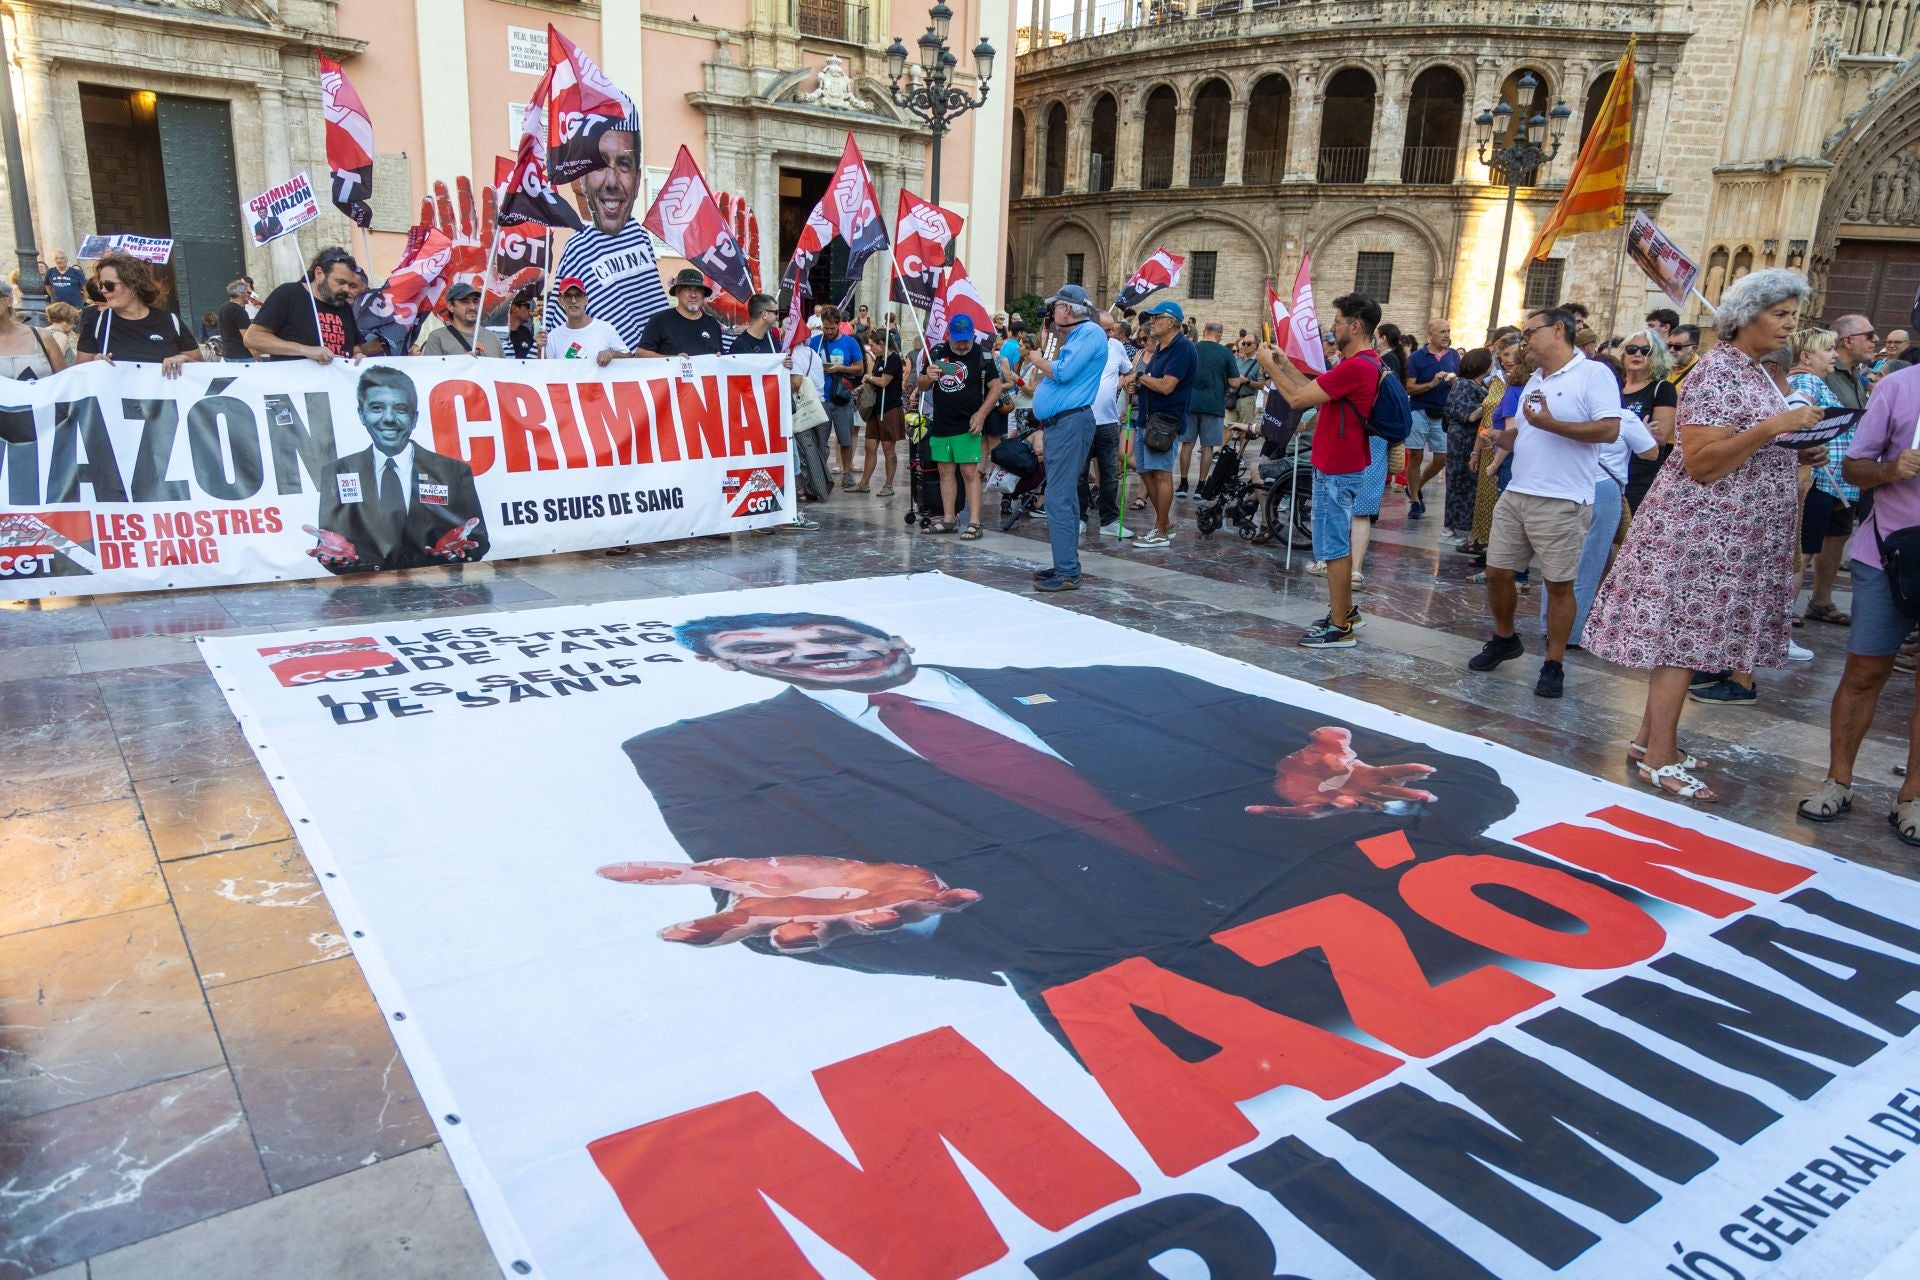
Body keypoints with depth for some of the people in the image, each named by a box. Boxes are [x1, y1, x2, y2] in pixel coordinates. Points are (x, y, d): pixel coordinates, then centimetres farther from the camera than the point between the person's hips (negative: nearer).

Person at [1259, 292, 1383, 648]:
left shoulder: (1356, 366, -23)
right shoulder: (1366, 362, 11)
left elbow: (1298, 398, -22)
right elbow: (1316, 391, 14)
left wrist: (1270, 365, -9)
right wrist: (1284, 364, 11)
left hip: (1336, 469, -11)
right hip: (1342, 463, 11)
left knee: (1334, 547, -4)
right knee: (1339, 543, 20)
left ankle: (1340, 628, 2)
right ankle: (1346, 610, 31)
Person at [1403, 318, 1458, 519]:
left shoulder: (1454, 356, 8)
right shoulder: (1417, 357, -3)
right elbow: (1409, 388, -8)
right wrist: (1432, 384, -20)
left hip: (1443, 414, 4)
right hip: (1420, 412, -4)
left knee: (1442, 459, 3)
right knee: (1416, 457, -2)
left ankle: (1416, 488, 26)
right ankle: (1414, 501, 8)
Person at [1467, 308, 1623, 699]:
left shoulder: (1593, 374, -6)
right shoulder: (1534, 380, 19)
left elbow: (1609, 430, -16)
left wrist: (1551, 424, -21)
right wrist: (1499, 436, 5)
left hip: (1562, 502, -7)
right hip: (1516, 494, 8)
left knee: (1559, 584, 1)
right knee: (1496, 572, 10)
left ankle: (1554, 665, 12)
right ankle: (1504, 639, 32)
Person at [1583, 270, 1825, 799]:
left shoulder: (1756, 373, 15)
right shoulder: (1716, 373, -14)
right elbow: (1701, 463, -21)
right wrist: (1774, 426, -25)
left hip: (1735, 532, 9)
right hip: (1701, 526, -9)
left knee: (1678, 637, 12)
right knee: (1681, 638, -6)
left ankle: (1650, 737, 19)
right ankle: (1659, 758, -1)